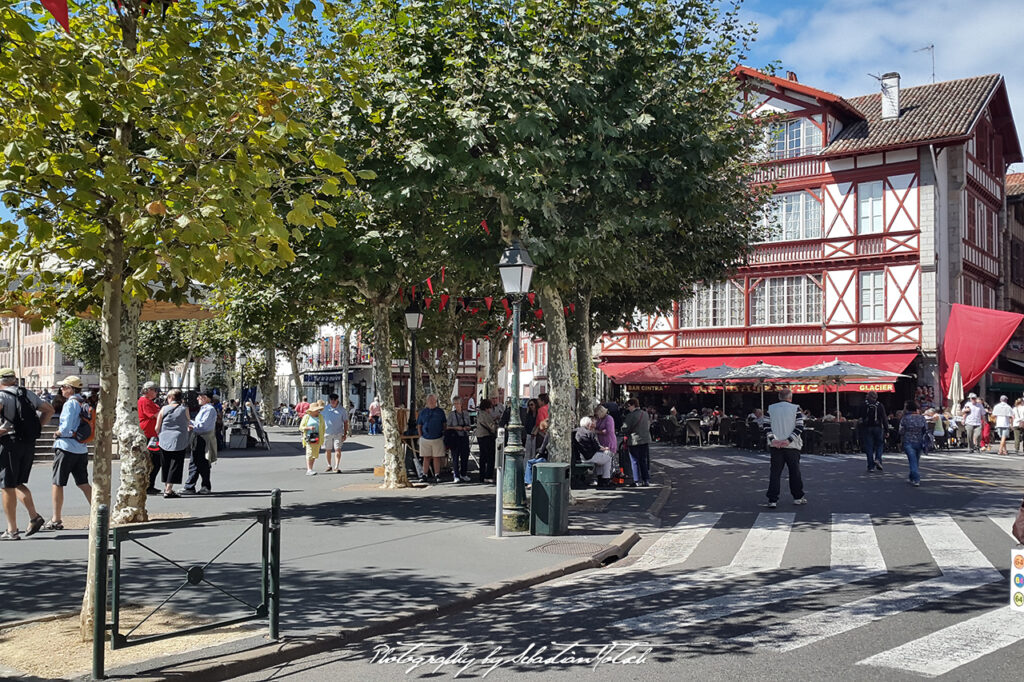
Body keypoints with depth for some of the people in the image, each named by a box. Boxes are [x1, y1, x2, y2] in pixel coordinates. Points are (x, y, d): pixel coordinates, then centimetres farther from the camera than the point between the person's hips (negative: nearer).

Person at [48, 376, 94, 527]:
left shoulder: (70, 403, -13)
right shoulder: (85, 404, 10)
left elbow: (65, 429, -20)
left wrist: (57, 433, 1)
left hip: (66, 448, -7)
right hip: (82, 449, 7)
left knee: (58, 484, 3)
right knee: (83, 483, 11)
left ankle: (56, 520, 9)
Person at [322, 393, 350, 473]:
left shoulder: (342, 409, -1)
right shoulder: (325, 408, 2)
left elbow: (345, 422, 4)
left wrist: (345, 434, -1)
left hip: (338, 433, -2)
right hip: (327, 432, 2)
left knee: (337, 449, -11)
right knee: (328, 450, 12)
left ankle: (336, 467, -11)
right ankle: (329, 465, 29)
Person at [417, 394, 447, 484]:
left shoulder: (440, 411, 6)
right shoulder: (423, 412, 7)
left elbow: (444, 424, 12)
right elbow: (419, 426, 11)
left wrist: (443, 434, 5)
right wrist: (421, 436, 2)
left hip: (437, 439, -1)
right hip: (425, 439, 1)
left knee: (436, 458, 1)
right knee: (426, 458, 4)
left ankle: (437, 476, 6)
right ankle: (424, 475, 10)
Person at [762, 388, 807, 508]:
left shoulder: (771, 409, 4)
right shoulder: (795, 409, -3)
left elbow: (767, 425, -2)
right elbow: (799, 427, -9)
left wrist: (773, 439, -7)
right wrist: (789, 440, -12)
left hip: (775, 446, 2)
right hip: (792, 446, -1)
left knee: (775, 472, 2)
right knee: (795, 472, 12)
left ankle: (772, 500, -4)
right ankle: (798, 497, 22)